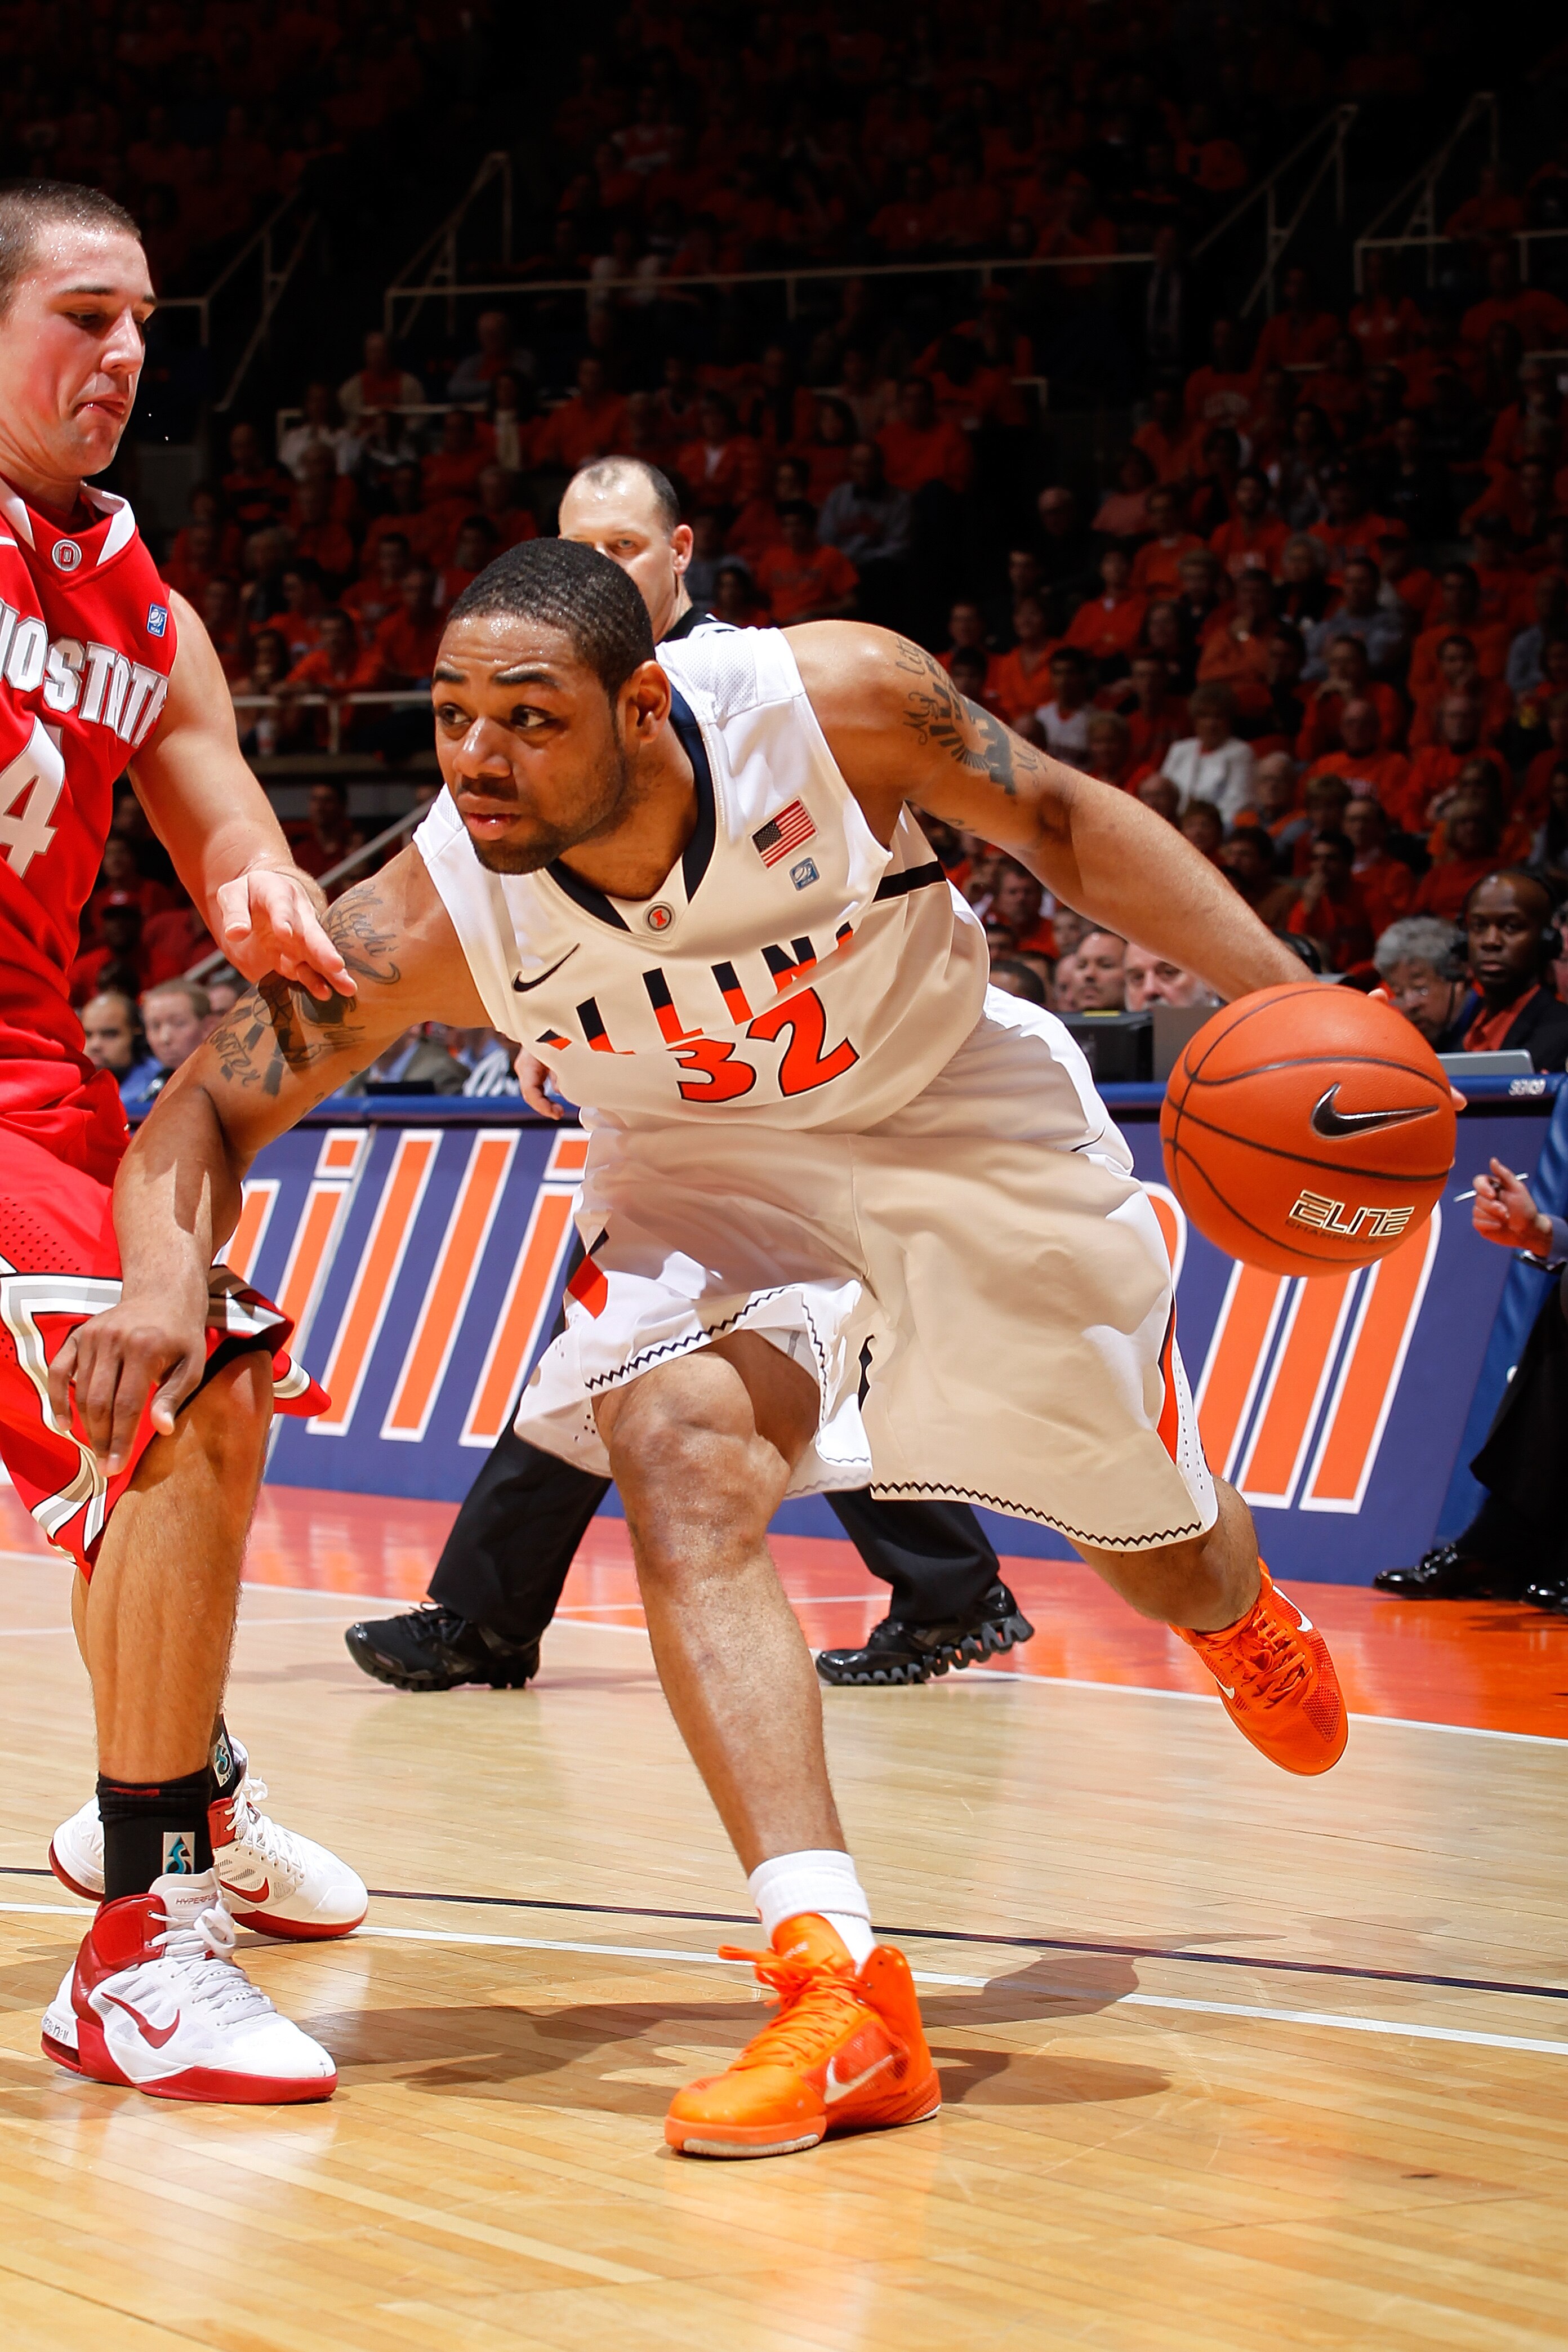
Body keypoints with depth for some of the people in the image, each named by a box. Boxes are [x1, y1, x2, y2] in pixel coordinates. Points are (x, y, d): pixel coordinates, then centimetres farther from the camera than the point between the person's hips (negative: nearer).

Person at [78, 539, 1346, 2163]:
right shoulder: (428, 919, -31)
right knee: (681, 1463, -31)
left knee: (1162, 1558, 16)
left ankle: (1237, 1608, 57)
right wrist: (166, 1284, -43)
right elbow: (203, 1111, -22)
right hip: (713, 1171, 0)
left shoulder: (832, 700, -33)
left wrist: (1284, 997, -21)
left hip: (965, 1119, 0)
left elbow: (1061, 825, -14)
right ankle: (838, 1984, -31)